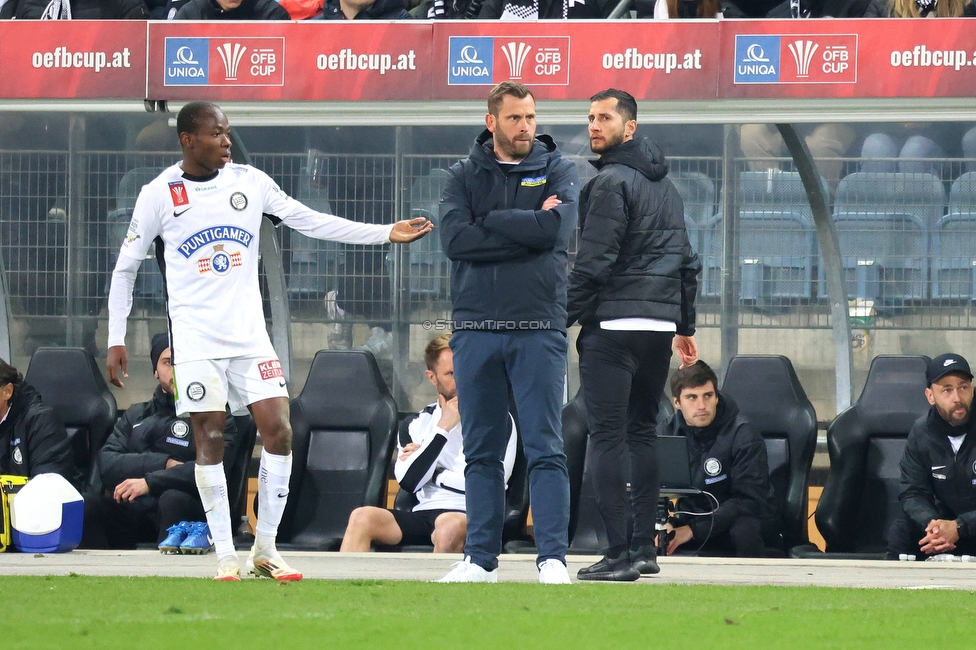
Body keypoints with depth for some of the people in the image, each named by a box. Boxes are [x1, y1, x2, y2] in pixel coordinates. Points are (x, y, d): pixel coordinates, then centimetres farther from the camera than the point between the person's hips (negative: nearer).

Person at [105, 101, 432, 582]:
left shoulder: (249, 182, 5)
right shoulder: (159, 195, -2)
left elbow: (311, 222, 7)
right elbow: (125, 267, 7)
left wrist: (386, 233, 1)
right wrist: (116, 339, 3)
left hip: (249, 333, 3)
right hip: (195, 338, -3)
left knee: (278, 430, -7)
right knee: (209, 438, -4)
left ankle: (265, 550, 3)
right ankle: (225, 555, 2)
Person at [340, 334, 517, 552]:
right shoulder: (419, 424, 17)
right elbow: (409, 481, 1)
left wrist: (432, 473, 5)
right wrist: (443, 428, -3)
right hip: (423, 514, 4)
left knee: (450, 526, -39)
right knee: (362, 517, -23)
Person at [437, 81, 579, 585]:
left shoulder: (557, 171, 6)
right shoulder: (464, 176, 10)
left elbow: (556, 230, -13)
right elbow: (454, 239, -7)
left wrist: (489, 221, -6)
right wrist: (526, 229, -10)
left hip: (538, 329, -2)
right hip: (476, 329, 2)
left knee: (545, 449, -5)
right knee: (482, 451, 7)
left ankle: (552, 558, -5)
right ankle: (481, 558, 12)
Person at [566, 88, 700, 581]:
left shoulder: (611, 182, -9)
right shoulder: (665, 186, 17)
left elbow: (593, 263, -15)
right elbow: (687, 261, 20)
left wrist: (563, 319, -11)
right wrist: (685, 326, 25)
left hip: (613, 324, -8)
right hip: (661, 322, 8)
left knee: (607, 437, -7)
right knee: (641, 432, 15)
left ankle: (618, 554, -12)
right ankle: (644, 548, 12)